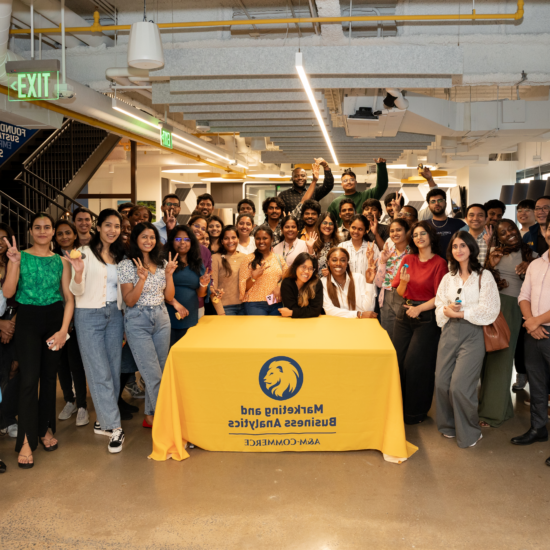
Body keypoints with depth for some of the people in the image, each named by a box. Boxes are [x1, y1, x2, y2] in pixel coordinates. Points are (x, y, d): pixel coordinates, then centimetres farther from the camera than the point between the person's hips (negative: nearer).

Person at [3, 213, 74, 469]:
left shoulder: (61, 261, 5)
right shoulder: (20, 256, 0)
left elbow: (69, 298, 4)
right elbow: (8, 293, -10)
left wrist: (63, 329, -5)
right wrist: (14, 263, -21)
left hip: (55, 319, 2)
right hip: (28, 320, -2)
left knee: (49, 377, 9)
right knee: (29, 379, -8)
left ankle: (45, 429, 24)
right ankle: (26, 440, -2)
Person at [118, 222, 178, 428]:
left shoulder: (162, 263, 7)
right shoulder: (126, 265, -7)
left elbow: (169, 297, 6)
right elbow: (129, 301, -11)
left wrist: (169, 275, -8)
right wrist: (142, 279, -24)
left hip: (161, 319, 5)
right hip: (138, 321, -5)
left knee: (160, 371, 10)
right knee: (153, 375, -7)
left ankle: (151, 416, 25)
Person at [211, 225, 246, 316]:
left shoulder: (245, 257, 7)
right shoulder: (216, 258, -5)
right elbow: (213, 288, -7)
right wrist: (220, 312, -11)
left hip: (244, 306, 4)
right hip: (225, 307, -3)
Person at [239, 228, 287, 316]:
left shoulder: (279, 259, 12)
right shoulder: (249, 260, 2)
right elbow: (243, 287, 0)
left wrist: (279, 287, -7)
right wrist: (253, 278, -18)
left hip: (277, 305, 3)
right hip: (255, 305, -3)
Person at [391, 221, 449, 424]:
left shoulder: (439, 263, -5)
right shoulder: (407, 259, 9)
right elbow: (400, 293, 10)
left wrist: (419, 308, -21)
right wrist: (403, 281, -11)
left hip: (427, 317, -5)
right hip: (404, 314, 5)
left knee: (416, 364, -5)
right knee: (399, 361, 5)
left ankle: (416, 412, 12)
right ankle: (400, 407, 20)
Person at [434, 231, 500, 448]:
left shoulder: (484, 276, -1)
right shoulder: (448, 278, 15)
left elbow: (489, 310, -8)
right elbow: (439, 306, 12)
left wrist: (462, 313, -13)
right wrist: (447, 310, -9)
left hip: (472, 334, -5)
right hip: (449, 331, 5)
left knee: (460, 386, -10)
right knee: (442, 382, 3)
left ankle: (469, 432, 11)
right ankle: (449, 426, 25)